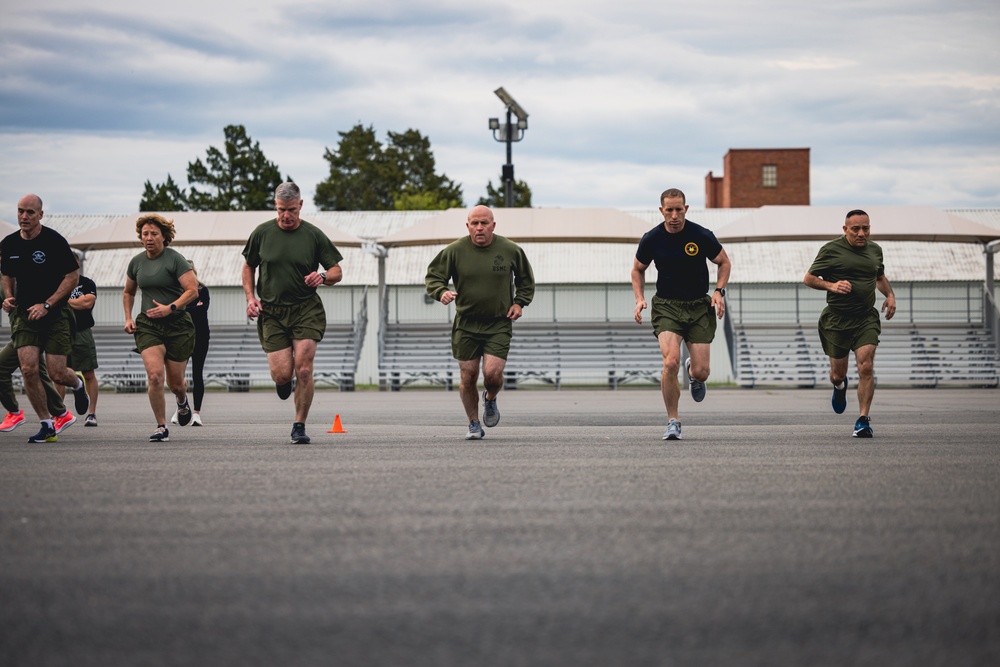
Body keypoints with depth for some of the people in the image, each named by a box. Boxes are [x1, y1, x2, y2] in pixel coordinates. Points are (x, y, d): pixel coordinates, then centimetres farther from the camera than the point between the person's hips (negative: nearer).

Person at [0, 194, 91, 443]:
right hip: (23, 314, 3)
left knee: (57, 374, -6)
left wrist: (46, 305, -14)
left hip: (55, 314, -3)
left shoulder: (54, 241, -11)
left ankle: (78, 383, 33)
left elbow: (73, 275, -8)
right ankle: (47, 425, -1)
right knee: (28, 369, -13)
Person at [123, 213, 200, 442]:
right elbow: (128, 292, 24)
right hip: (147, 326, 3)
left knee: (175, 383, 5)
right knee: (154, 375, -19)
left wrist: (171, 308, -25)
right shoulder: (136, 262, 8)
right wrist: (128, 318, 12)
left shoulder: (175, 259, -8)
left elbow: (192, 290, -13)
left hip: (178, 325, -3)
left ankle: (182, 401, 44)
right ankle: (161, 427, -9)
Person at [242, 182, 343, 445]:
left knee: (303, 370, -13)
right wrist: (250, 298, 2)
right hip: (271, 312, 1)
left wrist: (323, 277, -16)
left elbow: (337, 271, 6)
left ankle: (299, 426, 2)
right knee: (282, 374, -8)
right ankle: (283, 382, 31)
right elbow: (248, 267, 16)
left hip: (306, 310, -1)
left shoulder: (314, 235, 0)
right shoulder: (262, 233, 3)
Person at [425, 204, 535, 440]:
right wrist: (441, 292, -17)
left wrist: (519, 302, 3)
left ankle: (490, 399, 23)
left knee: (493, 374, -14)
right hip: (466, 324, 1)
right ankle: (474, 424, 21)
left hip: (499, 324, 0)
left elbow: (526, 279, 17)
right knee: (468, 377, 1)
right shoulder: (455, 250, -4)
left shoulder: (510, 250, 0)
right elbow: (432, 277, 3)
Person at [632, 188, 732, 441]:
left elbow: (724, 262, 8)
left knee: (701, 372, -5)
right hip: (666, 306, 0)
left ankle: (692, 372, 37)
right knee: (671, 362, -22)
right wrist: (640, 299, -1)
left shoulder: (702, 236, -8)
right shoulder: (651, 239, -4)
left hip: (699, 306, 0)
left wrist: (719, 291, -7)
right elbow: (638, 269, 13)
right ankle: (673, 421, -5)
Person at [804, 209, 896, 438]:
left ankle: (863, 420, -9)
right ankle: (839, 387, 47)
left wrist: (890, 295, 11)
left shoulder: (875, 249, 11)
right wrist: (831, 285, -17)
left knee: (866, 367, -15)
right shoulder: (831, 250, -4)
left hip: (866, 318, 2)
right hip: (837, 318, -2)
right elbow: (808, 278, 0)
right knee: (838, 374, 8)